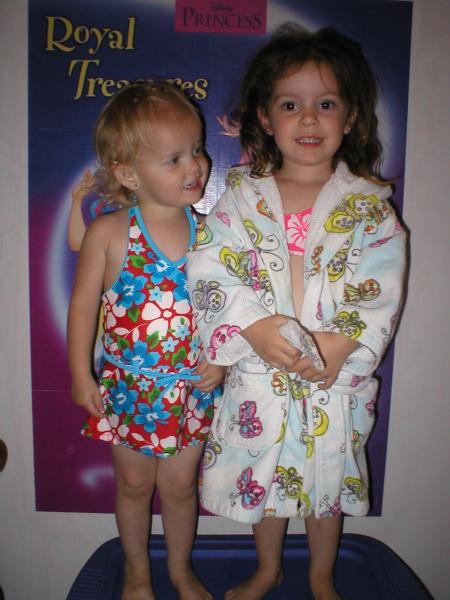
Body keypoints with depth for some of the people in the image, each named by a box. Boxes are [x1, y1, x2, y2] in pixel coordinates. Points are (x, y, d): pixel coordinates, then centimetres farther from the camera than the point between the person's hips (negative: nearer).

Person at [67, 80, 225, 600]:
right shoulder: (109, 233, -14)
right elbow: (83, 303, -7)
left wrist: (218, 359, -10)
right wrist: (81, 376, -6)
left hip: (192, 387, 1)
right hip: (129, 386, -1)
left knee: (180, 485, 18)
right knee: (134, 484, 19)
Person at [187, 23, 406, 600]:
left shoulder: (369, 204, -3)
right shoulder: (242, 197, -3)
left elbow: (382, 286, -9)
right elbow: (209, 268, -11)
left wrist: (341, 341, -21)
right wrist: (255, 326, -23)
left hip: (337, 376, 0)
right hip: (259, 372, 1)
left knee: (328, 476, 18)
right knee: (262, 473, 19)